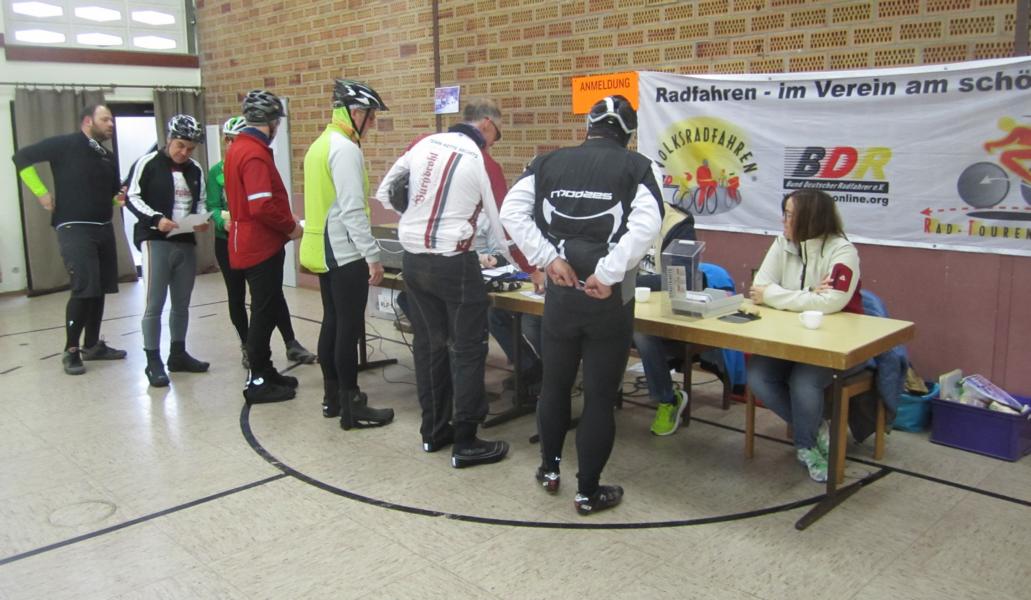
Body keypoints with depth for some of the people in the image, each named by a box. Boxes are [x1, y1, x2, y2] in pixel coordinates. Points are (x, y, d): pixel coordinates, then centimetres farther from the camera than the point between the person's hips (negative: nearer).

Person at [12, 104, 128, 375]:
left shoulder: (108, 157, 15)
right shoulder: (65, 145, -6)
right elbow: (22, 157, -8)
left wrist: (120, 199, 3)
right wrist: (41, 193, -10)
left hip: (103, 228, 7)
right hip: (74, 229, -7)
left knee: (100, 288, 9)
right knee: (84, 288, -14)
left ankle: (92, 345, 21)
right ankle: (71, 351, -2)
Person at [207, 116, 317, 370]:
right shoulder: (216, 172, 0)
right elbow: (212, 206, -7)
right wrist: (223, 222, -27)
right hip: (228, 242, 1)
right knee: (236, 296, 9)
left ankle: (291, 345, 10)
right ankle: (247, 346, 23)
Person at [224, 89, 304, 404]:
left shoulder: (237, 147, 11)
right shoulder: (255, 154, -20)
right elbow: (262, 206, -27)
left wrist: (284, 223, 15)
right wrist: (290, 226, -12)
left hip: (249, 243, 10)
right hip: (262, 246, -10)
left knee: (268, 308, 17)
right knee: (265, 312, 0)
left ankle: (264, 370, 28)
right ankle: (258, 383, 9)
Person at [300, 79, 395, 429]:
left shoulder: (320, 144, 14)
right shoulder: (345, 149, -16)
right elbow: (352, 209, -22)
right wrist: (372, 255, -19)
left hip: (324, 250, 10)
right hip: (346, 253, -10)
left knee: (332, 322, 15)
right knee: (349, 328, -3)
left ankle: (332, 397, 23)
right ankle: (351, 406, 4)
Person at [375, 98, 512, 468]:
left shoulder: (424, 144, 7)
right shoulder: (479, 160, -6)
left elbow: (384, 192, 14)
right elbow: (498, 222, -3)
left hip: (413, 259, 6)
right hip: (453, 264, -6)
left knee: (428, 345, 15)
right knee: (468, 350, 3)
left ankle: (434, 431, 24)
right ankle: (466, 444, 7)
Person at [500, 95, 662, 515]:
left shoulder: (549, 163, 6)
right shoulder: (638, 166, -2)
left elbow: (512, 210, -5)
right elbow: (646, 223, -19)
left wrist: (549, 259, -7)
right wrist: (608, 274, -17)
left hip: (559, 296, 3)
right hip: (609, 301, -3)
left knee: (554, 385, 21)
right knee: (600, 397, 8)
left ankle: (549, 469, 38)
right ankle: (589, 492, 20)